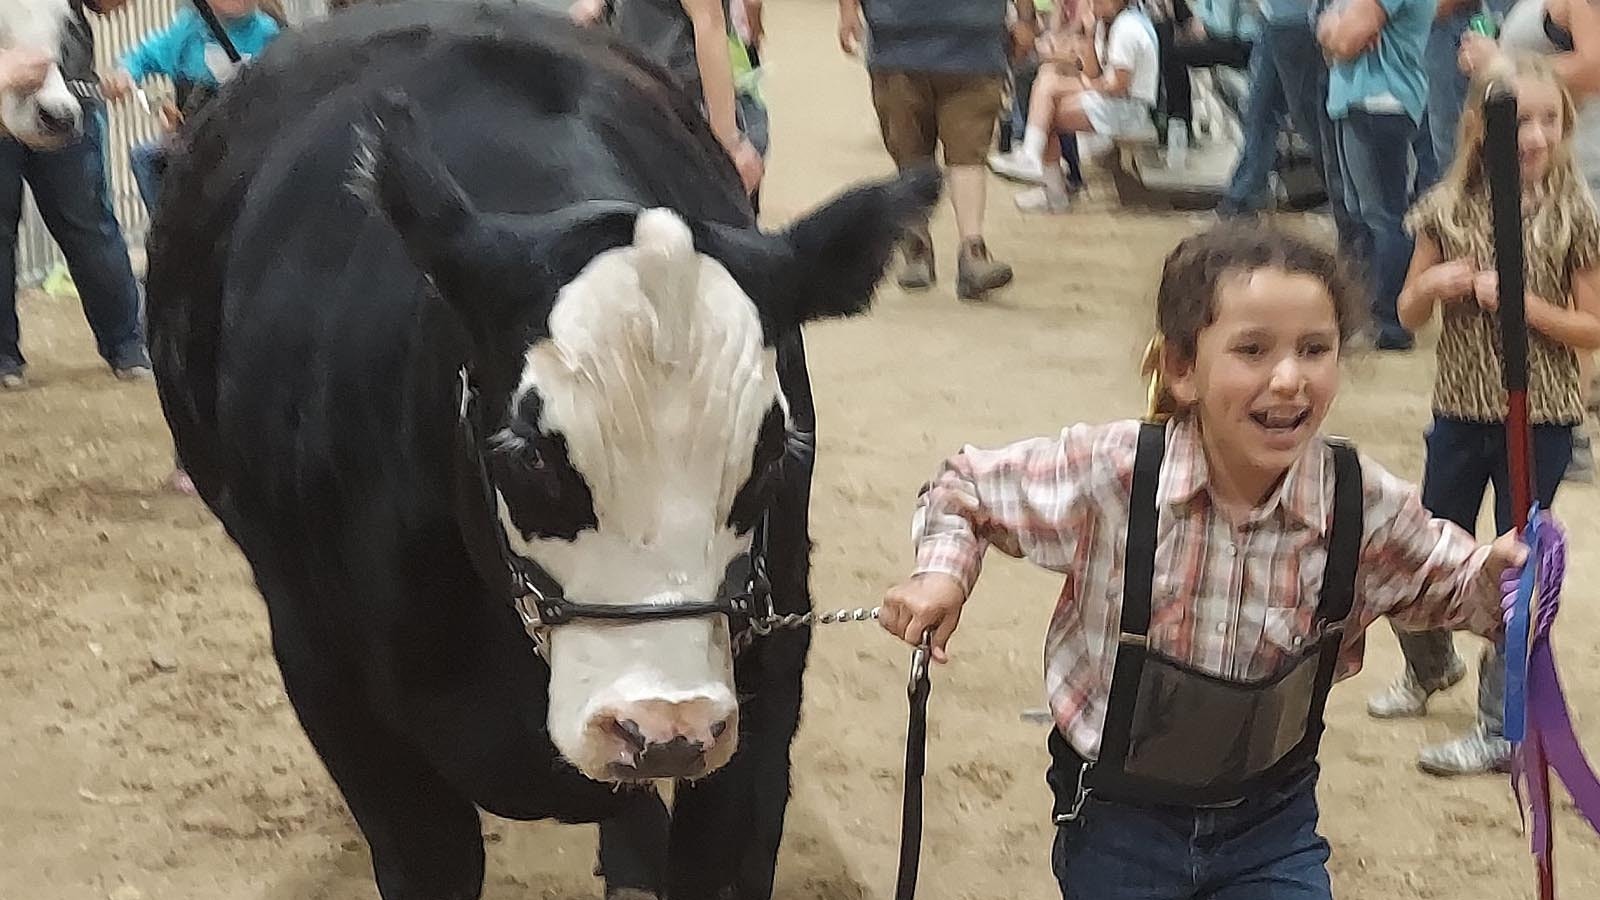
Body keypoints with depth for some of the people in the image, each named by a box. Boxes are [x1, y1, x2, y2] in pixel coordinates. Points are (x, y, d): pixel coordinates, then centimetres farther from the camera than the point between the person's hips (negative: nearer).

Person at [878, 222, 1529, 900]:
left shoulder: (1365, 507, -16)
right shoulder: (1108, 474, -21)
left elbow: (1448, 586, 4)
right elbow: (965, 488, -2)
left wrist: (1496, 576, -17)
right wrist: (943, 573, -20)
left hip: (1273, 824, 2)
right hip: (1117, 820, -1)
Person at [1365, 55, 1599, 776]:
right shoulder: (1449, 209, -3)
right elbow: (1409, 313, 6)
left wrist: (1522, 302, -21)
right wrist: (1434, 283, -16)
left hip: (1539, 419, -3)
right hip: (1460, 411, 3)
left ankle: (1503, 731, 15)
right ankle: (1431, 667, 45)